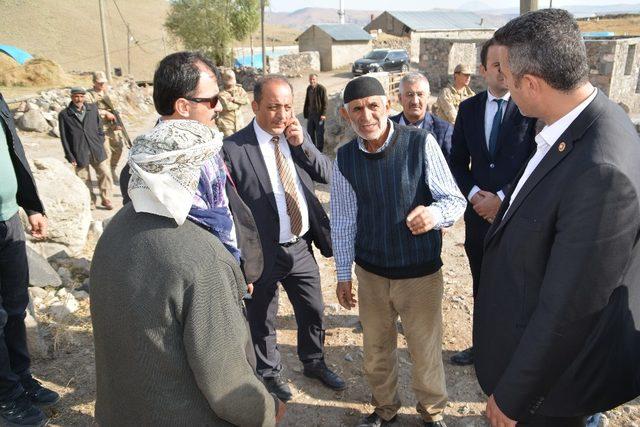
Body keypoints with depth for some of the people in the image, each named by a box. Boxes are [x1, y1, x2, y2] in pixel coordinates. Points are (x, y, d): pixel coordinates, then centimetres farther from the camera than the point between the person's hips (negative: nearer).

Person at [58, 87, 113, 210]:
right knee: (85, 179, 4)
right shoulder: (64, 115, -1)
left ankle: (106, 199, 15)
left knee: (105, 174, 0)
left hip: (96, 150, 2)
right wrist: (70, 157, -4)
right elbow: (64, 138, 0)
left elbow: (99, 128, 14)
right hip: (79, 153, -2)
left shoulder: (93, 109, 7)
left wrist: (100, 145, 6)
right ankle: (90, 202, 18)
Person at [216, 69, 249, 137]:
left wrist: (235, 99, -17)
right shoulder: (222, 93, -13)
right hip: (226, 124, -5)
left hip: (239, 123, 6)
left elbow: (247, 100, -6)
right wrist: (240, 103, -9)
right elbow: (228, 106, -24)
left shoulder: (239, 89, 5)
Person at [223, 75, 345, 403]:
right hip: (263, 253, -5)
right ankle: (269, 373, 42)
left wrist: (302, 144, -15)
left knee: (313, 311, 22)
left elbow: (328, 175, 0)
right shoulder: (233, 149, -16)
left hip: (301, 247, 5)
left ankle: (314, 362, 48)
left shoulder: (298, 136, 2)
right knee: (262, 320, 16)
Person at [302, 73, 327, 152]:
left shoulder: (321, 89, -14)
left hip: (319, 114, -6)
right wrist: (305, 112, 13)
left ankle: (319, 149, 17)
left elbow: (325, 103, -12)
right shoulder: (309, 88, 6)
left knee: (319, 133, 4)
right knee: (310, 131, 14)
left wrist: (323, 114, -16)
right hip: (310, 114, 6)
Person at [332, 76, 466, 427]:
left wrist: (435, 213, -35)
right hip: (370, 273, 3)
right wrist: (344, 274, 5)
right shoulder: (344, 158, -5)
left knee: (426, 349, 15)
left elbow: (455, 199, -12)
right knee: (376, 349, 20)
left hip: (421, 273, -2)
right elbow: (343, 221, 2)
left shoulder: (421, 143, -15)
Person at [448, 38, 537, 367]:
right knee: (482, 288, 17)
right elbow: (457, 160, 7)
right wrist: (473, 193, -8)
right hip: (478, 213, 4)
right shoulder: (468, 108, 4)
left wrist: (501, 199, -16)